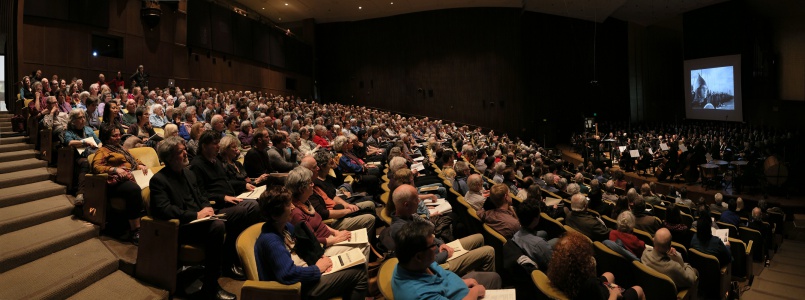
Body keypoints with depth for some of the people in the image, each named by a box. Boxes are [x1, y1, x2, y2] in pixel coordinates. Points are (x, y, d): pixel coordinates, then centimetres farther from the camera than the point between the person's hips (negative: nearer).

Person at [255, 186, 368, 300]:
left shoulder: (285, 226, 3)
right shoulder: (270, 240, -27)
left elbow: (303, 246, 19)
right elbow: (288, 275, -35)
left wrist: (318, 258, 0)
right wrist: (317, 269, -19)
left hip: (306, 271, 10)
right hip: (302, 286, -10)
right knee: (359, 273, -5)